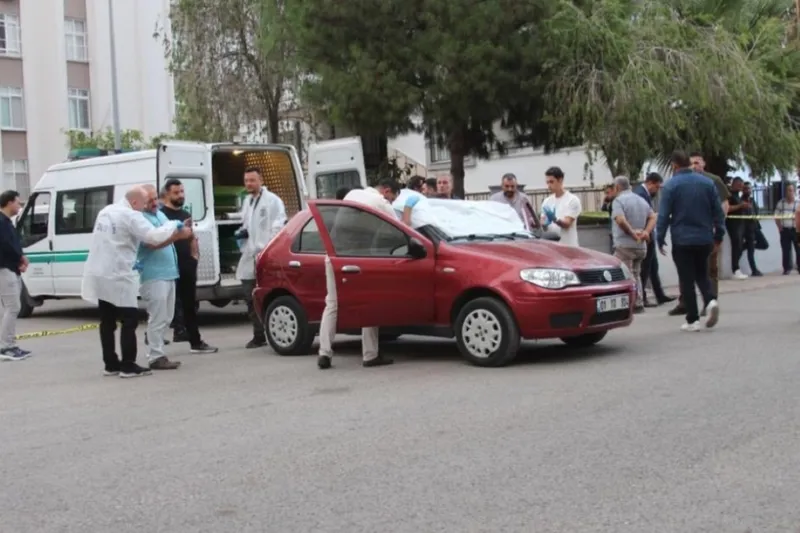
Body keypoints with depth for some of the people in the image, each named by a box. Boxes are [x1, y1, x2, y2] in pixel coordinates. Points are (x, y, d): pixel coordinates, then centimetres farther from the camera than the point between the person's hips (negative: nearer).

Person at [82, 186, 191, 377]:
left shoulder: (106, 211, 13)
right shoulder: (131, 216, -15)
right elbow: (154, 236, -24)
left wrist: (131, 261, 14)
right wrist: (173, 225, -9)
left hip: (99, 274, 9)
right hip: (117, 276, -9)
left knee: (107, 321, 13)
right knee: (129, 320, -1)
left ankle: (111, 364, 17)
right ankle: (128, 366, -1)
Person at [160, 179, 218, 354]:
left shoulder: (186, 214, 18)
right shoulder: (161, 214, -7)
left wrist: (195, 254, 10)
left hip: (187, 265, 8)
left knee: (190, 305, 13)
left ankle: (196, 342, 20)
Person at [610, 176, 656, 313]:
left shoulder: (619, 200, -10)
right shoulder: (642, 200, 15)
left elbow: (620, 220, -24)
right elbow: (653, 218, 12)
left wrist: (632, 233, -14)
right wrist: (646, 232, -2)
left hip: (624, 245, -8)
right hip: (641, 246, 8)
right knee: (636, 275, 18)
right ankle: (638, 304, 16)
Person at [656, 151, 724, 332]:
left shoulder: (671, 185, -7)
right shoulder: (707, 182, 4)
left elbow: (663, 215, -9)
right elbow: (718, 211, 6)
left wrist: (660, 238, 0)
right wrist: (719, 234, 14)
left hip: (682, 240, -3)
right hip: (704, 239, 4)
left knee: (687, 279, 4)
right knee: (702, 274, 19)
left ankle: (692, 320, 4)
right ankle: (711, 300, -9)